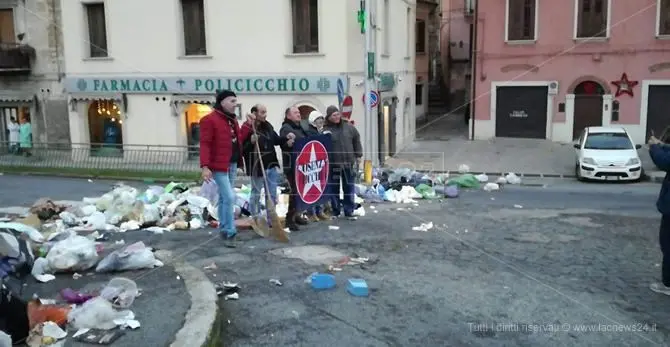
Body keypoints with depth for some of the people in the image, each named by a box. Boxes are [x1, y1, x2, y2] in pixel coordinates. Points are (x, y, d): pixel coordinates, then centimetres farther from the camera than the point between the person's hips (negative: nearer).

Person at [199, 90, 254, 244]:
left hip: (233, 164, 9)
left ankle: (224, 229, 26)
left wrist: (248, 124, 8)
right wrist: (205, 166, -24)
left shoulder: (232, 119, 14)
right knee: (229, 197, -14)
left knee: (224, 197, 16)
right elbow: (205, 144, -17)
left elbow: (238, 140, 17)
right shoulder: (210, 119, -13)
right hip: (219, 166, -9)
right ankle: (230, 233, -8)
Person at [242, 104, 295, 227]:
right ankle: (255, 220, 21)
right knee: (256, 194, 8)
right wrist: (251, 142, -34)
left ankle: (271, 220, 24)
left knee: (272, 194, 13)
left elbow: (276, 140, 18)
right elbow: (242, 149, -18)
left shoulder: (268, 126, 7)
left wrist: (286, 138, 1)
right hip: (257, 166, -7)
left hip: (271, 165, 7)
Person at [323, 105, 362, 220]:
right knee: (334, 189, 7)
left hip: (348, 163, 2)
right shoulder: (326, 130, -4)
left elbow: (356, 141, 12)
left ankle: (349, 211, 16)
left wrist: (358, 155, 9)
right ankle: (335, 211, 19)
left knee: (349, 189, 7)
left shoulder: (349, 127, 5)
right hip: (333, 164, -2)